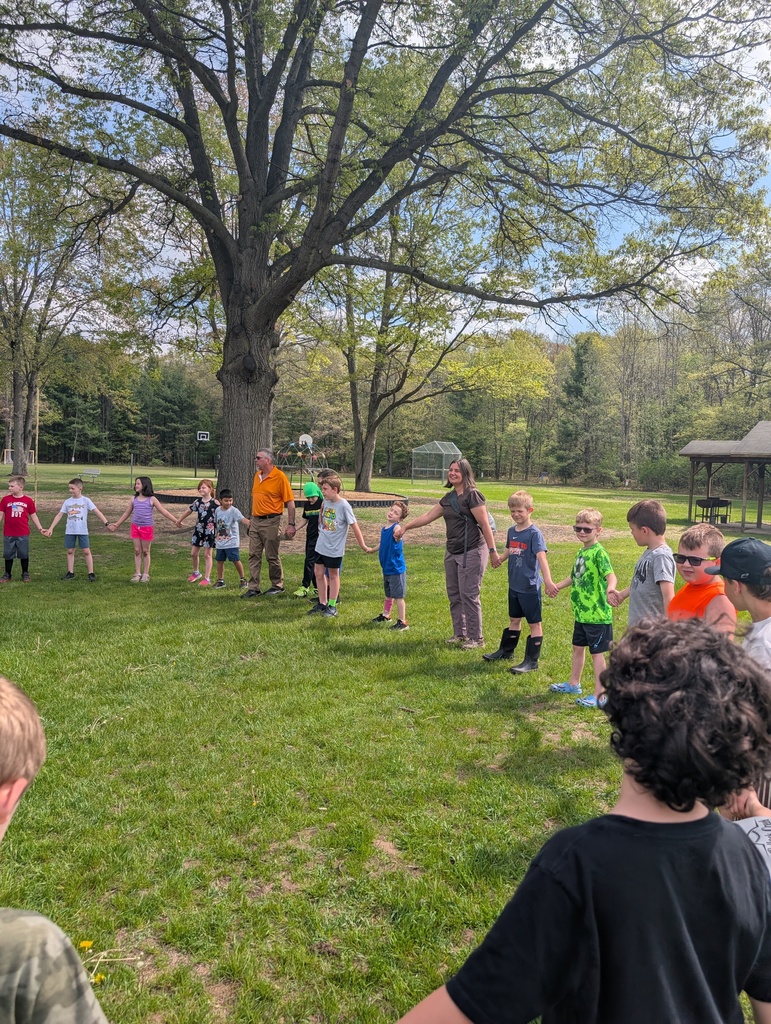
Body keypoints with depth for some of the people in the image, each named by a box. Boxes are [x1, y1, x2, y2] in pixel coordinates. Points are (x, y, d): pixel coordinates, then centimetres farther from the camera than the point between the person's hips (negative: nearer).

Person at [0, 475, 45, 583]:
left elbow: (33, 515, 5)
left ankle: (25, 574, 20)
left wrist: (40, 528, 3)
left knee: (24, 555, 7)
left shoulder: (28, 500, -2)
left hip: (23, 534, -1)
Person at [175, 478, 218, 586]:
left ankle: (207, 578, 11)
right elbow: (189, 510, 17)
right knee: (193, 553, 11)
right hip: (198, 530, 5)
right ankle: (196, 572, 35)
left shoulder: (214, 502, -12)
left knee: (207, 554, 2)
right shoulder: (198, 501, 3)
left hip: (210, 531, -5)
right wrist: (179, 520, 28)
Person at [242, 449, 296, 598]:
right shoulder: (257, 475, 10)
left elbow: (290, 502, -12)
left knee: (272, 556, 2)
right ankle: (253, 587, 10)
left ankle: (277, 585, 18)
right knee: (254, 555, 5)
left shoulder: (280, 477, -11)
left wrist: (291, 524, -16)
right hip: (255, 521, 7)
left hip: (271, 521, -7)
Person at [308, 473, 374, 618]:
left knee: (333, 575, 7)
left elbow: (354, 526, -14)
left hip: (334, 548, -6)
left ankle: (332, 606, 19)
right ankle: (322, 603, 25)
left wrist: (363, 547, -11)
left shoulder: (344, 506, -18)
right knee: (318, 572, 11)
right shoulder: (325, 502, 0)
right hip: (321, 545, 6)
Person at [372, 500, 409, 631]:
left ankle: (402, 622, 8)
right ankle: (386, 615, 41)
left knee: (399, 596, -1)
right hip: (386, 568, 8)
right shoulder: (384, 529, 6)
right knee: (389, 595, 24)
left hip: (396, 569, -8)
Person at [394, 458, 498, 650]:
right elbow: (428, 516, 16)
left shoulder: (472, 495, -12)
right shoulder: (449, 497, 13)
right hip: (452, 552, 9)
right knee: (454, 595, 13)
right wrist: (405, 527, 12)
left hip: (472, 552, -9)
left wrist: (492, 551, -18)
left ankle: (476, 638, 7)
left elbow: (485, 524, -16)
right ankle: (460, 633, 26)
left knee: (469, 595, -5)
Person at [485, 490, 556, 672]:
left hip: (530, 587, -7)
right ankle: (506, 651, 37)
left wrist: (548, 581, -36)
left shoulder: (534, 533, -17)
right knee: (514, 619, 23)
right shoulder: (511, 531, 4)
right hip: (514, 585, 7)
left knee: (535, 623, 4)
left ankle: (531, 661, 10)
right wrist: (500, 559, 8)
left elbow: (541, 557, -27)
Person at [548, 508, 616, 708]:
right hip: (581, 612, 9)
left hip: (597, 614, -9)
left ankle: (599, 695, 10)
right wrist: (558, 586, 32)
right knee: (578, 647, 22)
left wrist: (610, 588, -52)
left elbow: (610, 575, -32)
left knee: (597, 653, 1)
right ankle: (574, 684, 39)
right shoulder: (581, 552, 9)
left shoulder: (599, 553, -18)